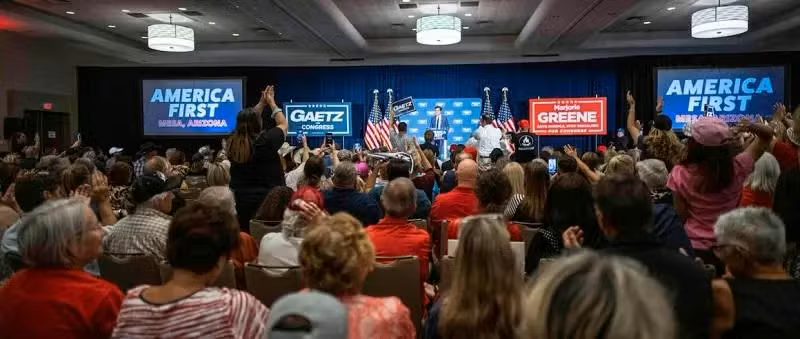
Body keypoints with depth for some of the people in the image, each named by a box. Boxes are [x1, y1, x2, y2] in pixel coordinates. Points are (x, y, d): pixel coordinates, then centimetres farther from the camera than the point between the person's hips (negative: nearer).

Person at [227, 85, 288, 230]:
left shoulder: (232, 142, -3)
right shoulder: (264, 142, -19)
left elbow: (247, 120, 16)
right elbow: (284, 124, -1)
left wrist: (262, 103, 19)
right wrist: (271, 102, 10)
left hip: (239, 200, 5)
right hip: (266, 200, -5)